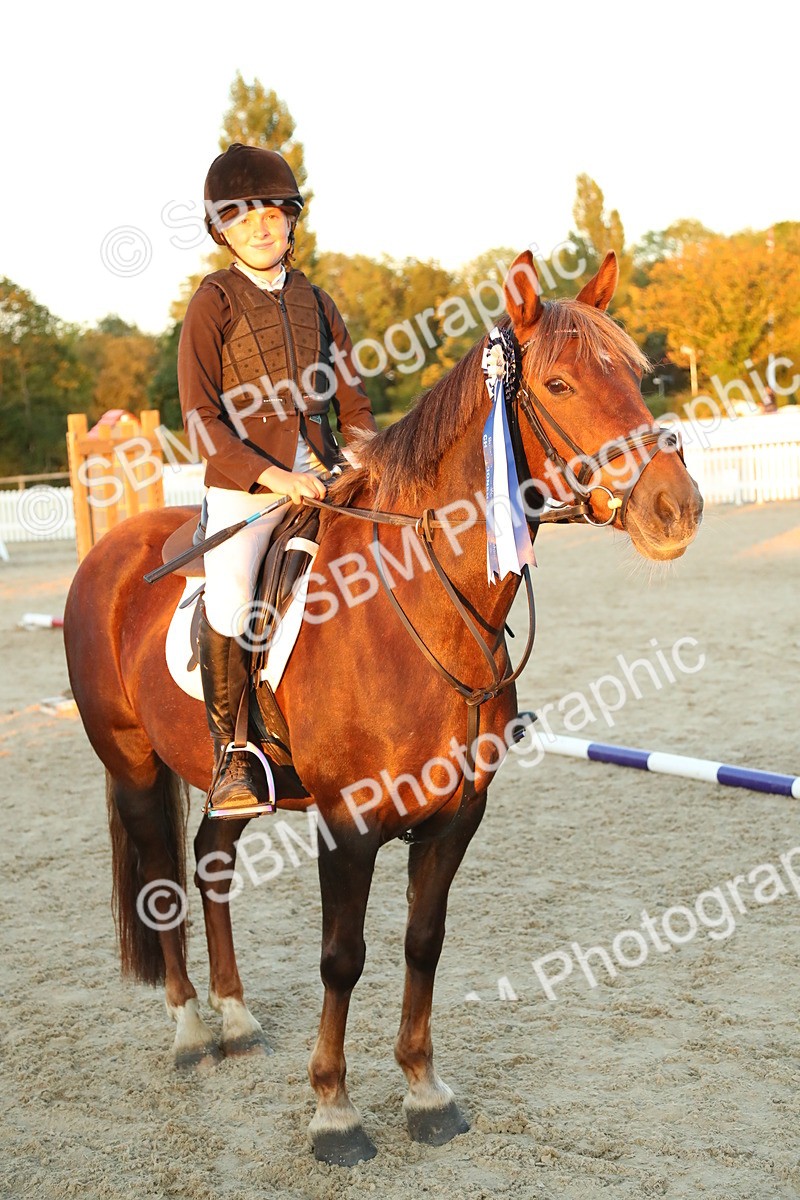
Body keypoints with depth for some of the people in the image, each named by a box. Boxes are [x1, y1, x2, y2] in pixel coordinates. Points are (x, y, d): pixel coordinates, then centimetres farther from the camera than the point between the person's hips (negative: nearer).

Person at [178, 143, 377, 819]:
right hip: (243, 484, -4)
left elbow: (353, 402, 20)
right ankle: (232, 750, -9)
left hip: (324, 476, 5)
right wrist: (272, 476, -17)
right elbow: (201, 420, -6)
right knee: (229, 598, -27)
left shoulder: (315, 301, 15)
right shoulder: (214, 301, 1)